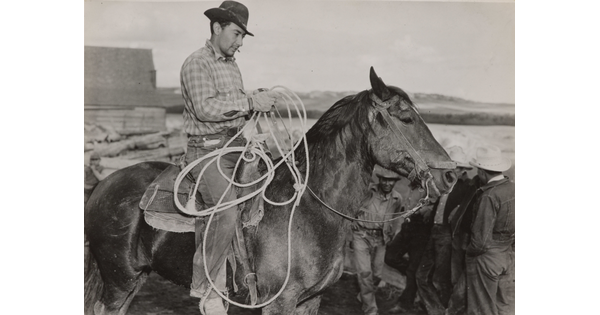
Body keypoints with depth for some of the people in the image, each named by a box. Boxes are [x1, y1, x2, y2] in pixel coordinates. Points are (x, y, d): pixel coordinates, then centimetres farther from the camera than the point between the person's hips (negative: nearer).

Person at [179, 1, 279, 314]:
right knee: (226, 214, -20)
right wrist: (249, 102, -20)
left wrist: (258, 101, 9)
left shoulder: (232, 65, 20)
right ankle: (204, 288, -4)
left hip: (237, 146, 9)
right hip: (207, 149, -9)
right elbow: (205, 108, -21)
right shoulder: (196, 63, -7)